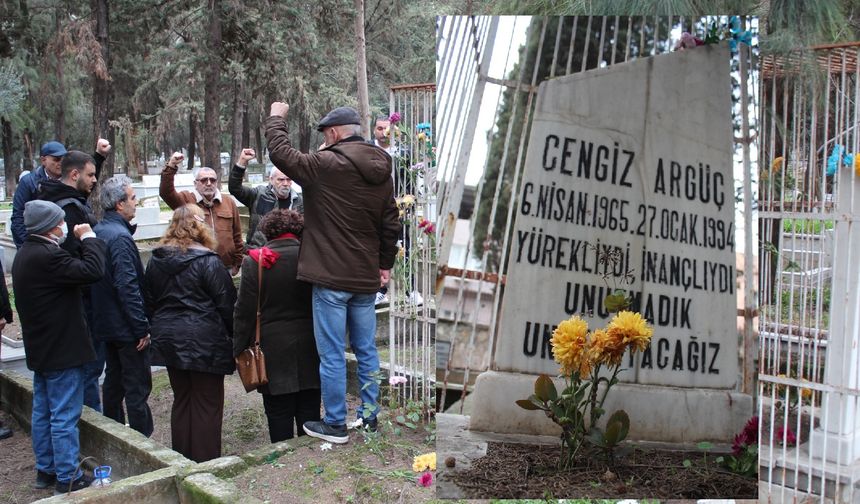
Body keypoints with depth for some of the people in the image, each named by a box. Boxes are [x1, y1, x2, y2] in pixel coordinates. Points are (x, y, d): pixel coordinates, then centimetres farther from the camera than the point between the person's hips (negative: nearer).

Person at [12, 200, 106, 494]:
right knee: (64, 417, -2)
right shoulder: (47, 256, -24)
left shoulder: (26, 254, 10)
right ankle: (67, 479, 6)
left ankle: (46, 471, 27)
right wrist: (88, 237, -16)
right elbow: (92, 270, -29)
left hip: (41, 348, 10)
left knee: (43, 412, 17)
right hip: (61, 349, -10)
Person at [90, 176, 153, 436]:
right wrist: (142, 327, -20)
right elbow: (128, 286, -25)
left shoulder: (98, 231, 8)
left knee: (113, 379, 19)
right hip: (126, 327, -10)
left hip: (106, 324, 10)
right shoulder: (120, 236, -21)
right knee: (137, 386, -2)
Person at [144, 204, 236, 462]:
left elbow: (148, 302, 13)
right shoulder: (208, 262, -13)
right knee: (207, 403, 3)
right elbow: (226, 303, -11)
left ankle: (181, 459, 25)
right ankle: (205, 462, 9)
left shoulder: (156, 260, 6)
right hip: (205, 342, -6)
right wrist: (234, 335, 1)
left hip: (169, 340, 6)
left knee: (181, 399, 17)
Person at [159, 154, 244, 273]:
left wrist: (237, 263, 9)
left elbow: (236, 236, 11)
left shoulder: (229, 202, 9)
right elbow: (166, 192, -17)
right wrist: (171, 166, -27)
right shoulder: (186, 200, 1)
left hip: (225, 268, 3)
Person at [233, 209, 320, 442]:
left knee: (279, 414, 7)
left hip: (273, 349, -2)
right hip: (309, 349, 2)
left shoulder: (255, 261, -8)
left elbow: (244, 311, -6)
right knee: (309, 412, 11)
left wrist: (239, 349, 3)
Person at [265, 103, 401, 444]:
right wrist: (385, 263, 21)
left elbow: (281, 153, -6)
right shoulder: (381, 170, 8)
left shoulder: (327, 164, -13)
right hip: (366, 276, 7)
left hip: (331, 277, -7)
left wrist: (276, 119, 10)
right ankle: (370, 416, 24)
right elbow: (391, 223, 13)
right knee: (366, 350, 15)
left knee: (332, 354, 2)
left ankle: (335, 424, 11)